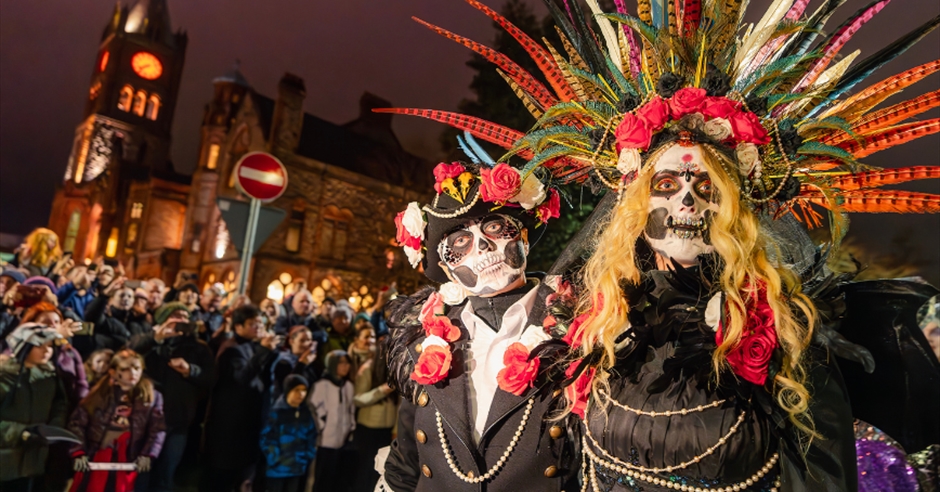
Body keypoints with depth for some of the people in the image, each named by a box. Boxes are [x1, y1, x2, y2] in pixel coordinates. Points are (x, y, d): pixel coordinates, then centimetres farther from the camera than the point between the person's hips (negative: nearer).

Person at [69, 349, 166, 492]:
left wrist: (147, 455, -14)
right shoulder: (100, 394, -1)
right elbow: (76, 423, -1)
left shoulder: (152, 397, 0)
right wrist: (79, 452, -11)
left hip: (126, 464, 0)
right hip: (94, 461, 0)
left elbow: (157, 430, -2)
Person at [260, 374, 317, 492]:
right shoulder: (276, 412, -13)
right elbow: (266, 439, -13)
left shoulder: (306, 413, 1)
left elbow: (311, 437, 7)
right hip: (277, 468, -4)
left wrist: (307, 458, 0)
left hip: (297, 468, 4)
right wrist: (275, 460, -13)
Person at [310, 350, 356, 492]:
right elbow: (316, 409, -10)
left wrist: (352, 428, 11)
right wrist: (322, 430, -10)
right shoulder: (322, 385, -7)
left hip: (346, 441, 6)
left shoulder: (349, 386, 12)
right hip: (327, 441, -5)